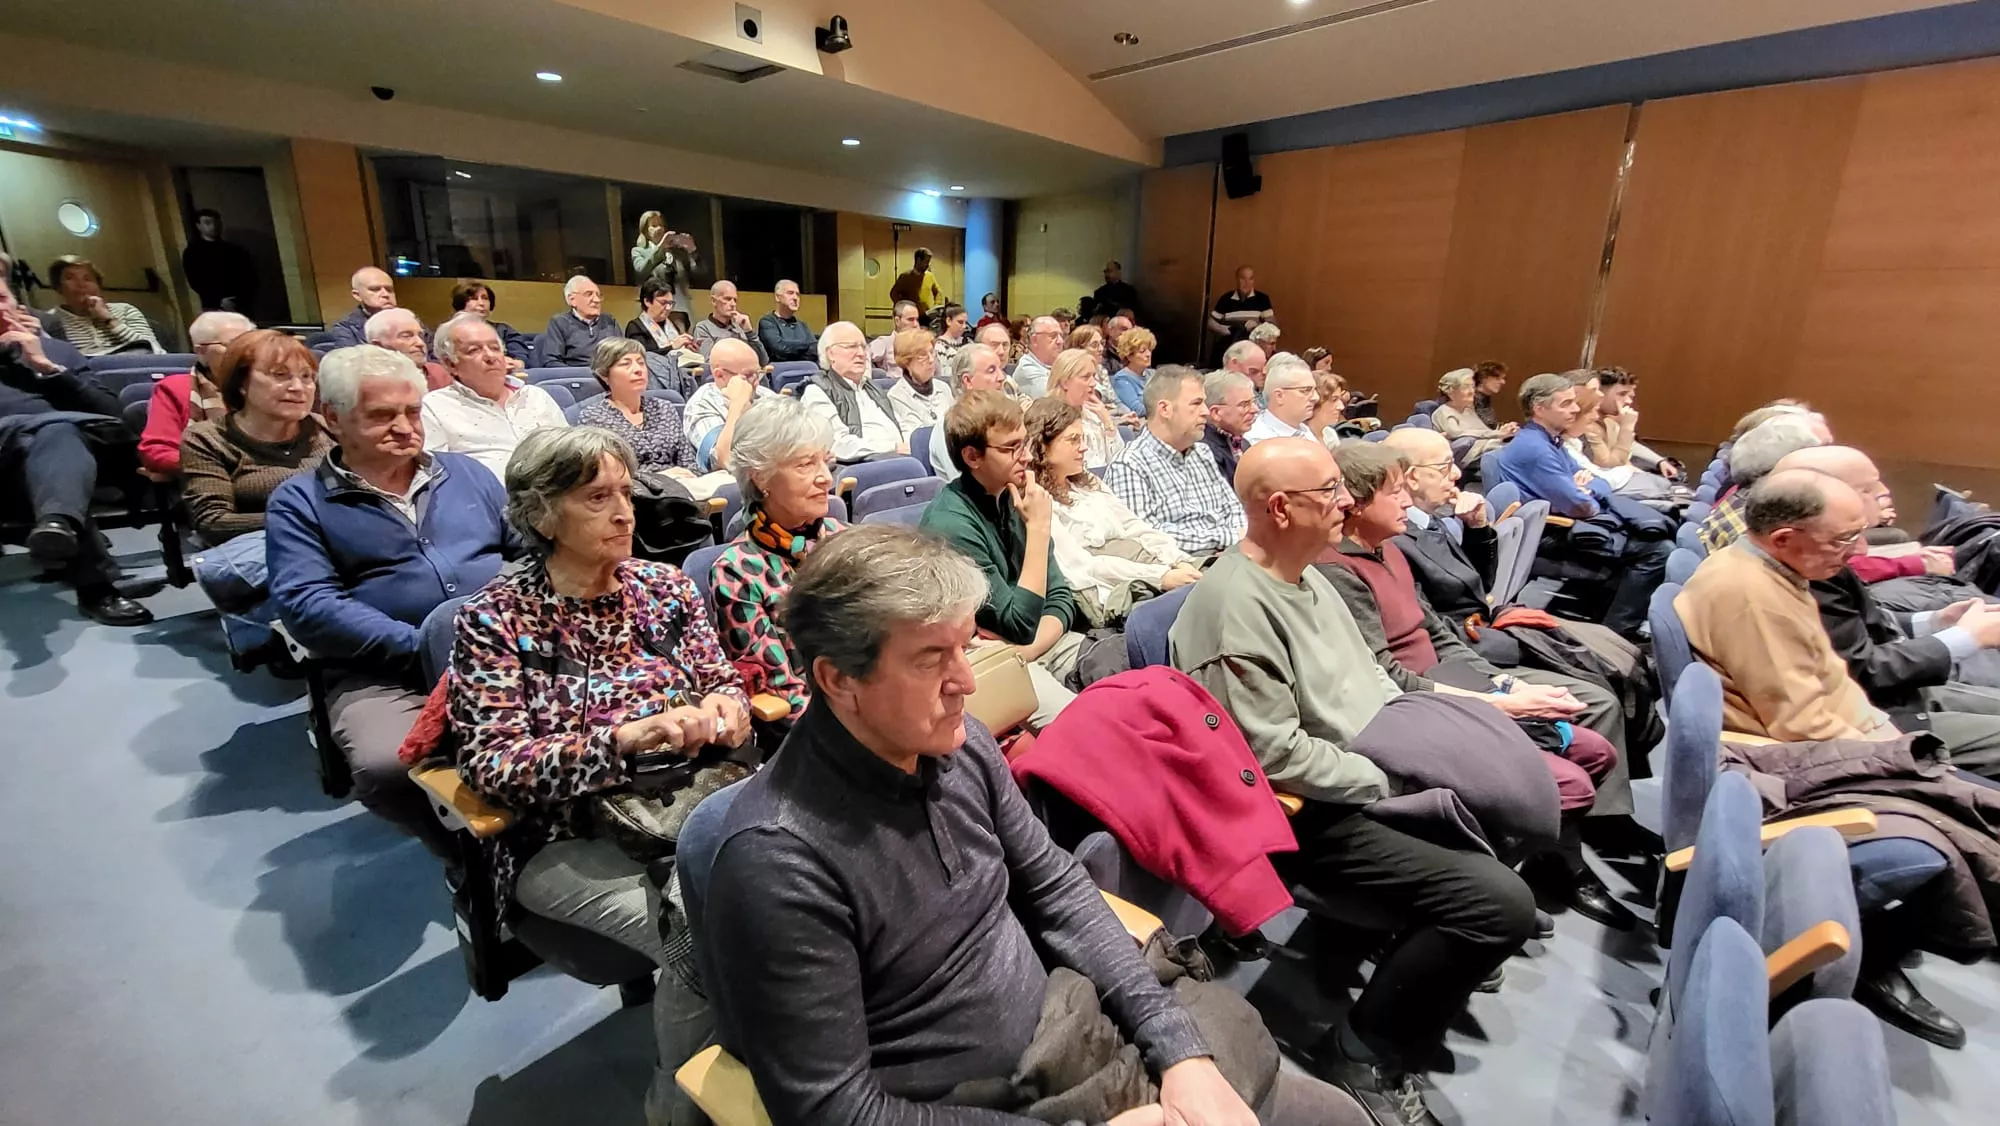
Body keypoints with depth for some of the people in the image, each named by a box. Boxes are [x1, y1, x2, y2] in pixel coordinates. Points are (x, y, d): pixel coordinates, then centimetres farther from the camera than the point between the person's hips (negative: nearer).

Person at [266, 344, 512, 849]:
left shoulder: (465, 472, 19)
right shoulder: (299, 501, 9)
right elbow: (307, 605, -5)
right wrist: (423, 647, -16)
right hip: (384, 674, -2)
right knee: (390, 768, -33)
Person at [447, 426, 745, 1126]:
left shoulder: (666, 585, 6)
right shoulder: (495, 620, -5)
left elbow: (723, 680, 11)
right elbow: (491, 767, -12)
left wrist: (723, 707, -15)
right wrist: (625, 737, -26)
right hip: (565, 839, -3)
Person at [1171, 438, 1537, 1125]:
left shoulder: (1305, 576, 9)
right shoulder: (1235, 603, -23)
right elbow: (1276, 753, -25)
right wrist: (1388, 781, -15)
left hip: (1374, 772, 10)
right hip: (1314, 812, -10)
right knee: (1502, 903, -17)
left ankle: (1443, 957, 31)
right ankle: (1367, 1052, 3)